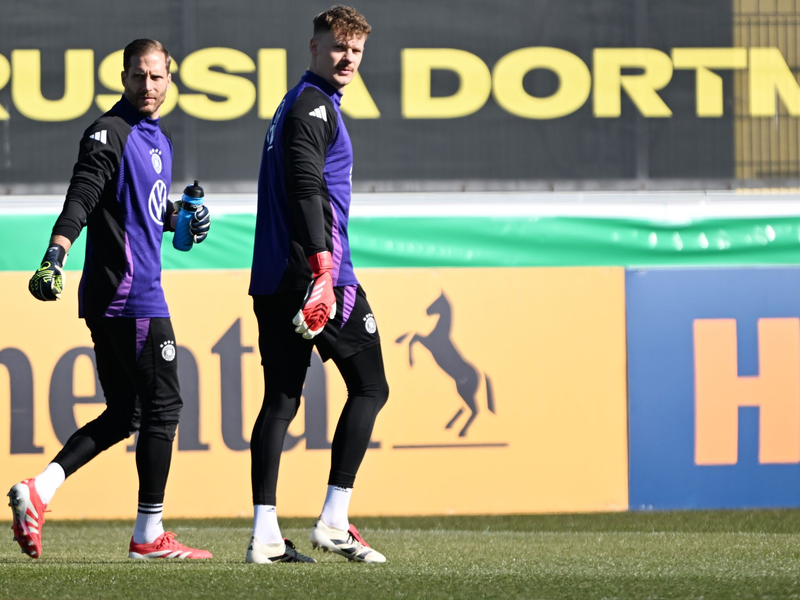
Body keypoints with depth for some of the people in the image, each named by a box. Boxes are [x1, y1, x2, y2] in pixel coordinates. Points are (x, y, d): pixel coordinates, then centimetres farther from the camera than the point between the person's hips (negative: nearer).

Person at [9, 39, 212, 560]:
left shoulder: (160, 138, 18)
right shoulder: (110, 134, -11)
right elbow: (81, 200, -23)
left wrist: (182, 217, 11)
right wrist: (55, 256, -38)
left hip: (109, 301, 9)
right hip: (132, 296, -9)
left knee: (123, 414, 11)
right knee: (162, 406, -3)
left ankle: (38, 492, 2)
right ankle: (149, 536, 3)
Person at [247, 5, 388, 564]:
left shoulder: (295, 104, 23)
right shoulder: (314, 105, -8)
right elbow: (306, 189, -20)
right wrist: (322, 266, -28)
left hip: (272, 281, 9)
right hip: (315, 270, -9)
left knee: (280, 399, 5)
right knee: (369, 387, 1)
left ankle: (265, 536, -1)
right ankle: (334, 522, -4)